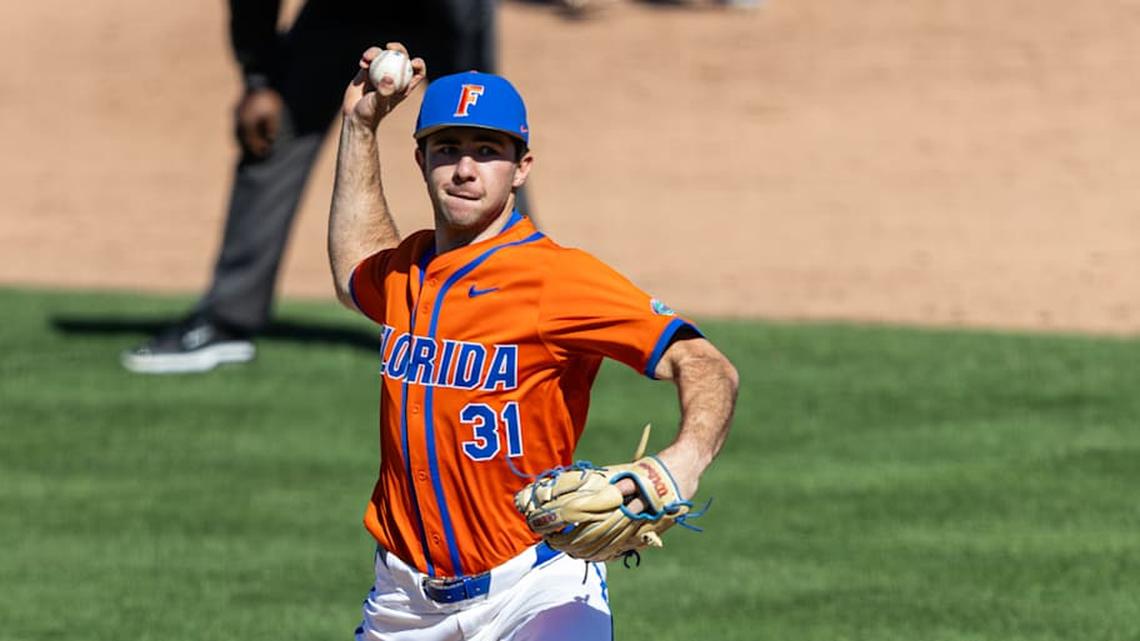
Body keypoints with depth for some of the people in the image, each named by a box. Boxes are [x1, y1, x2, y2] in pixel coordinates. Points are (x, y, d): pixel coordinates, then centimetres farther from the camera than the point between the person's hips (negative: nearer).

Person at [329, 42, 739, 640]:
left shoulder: (558, 277, -13)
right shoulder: (408, 268, 8)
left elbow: (705, 367, -21)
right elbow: (356, 271, 34)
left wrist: (685, 459, -43)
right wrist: (359, 125, 28)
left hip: (536, 587, -7)